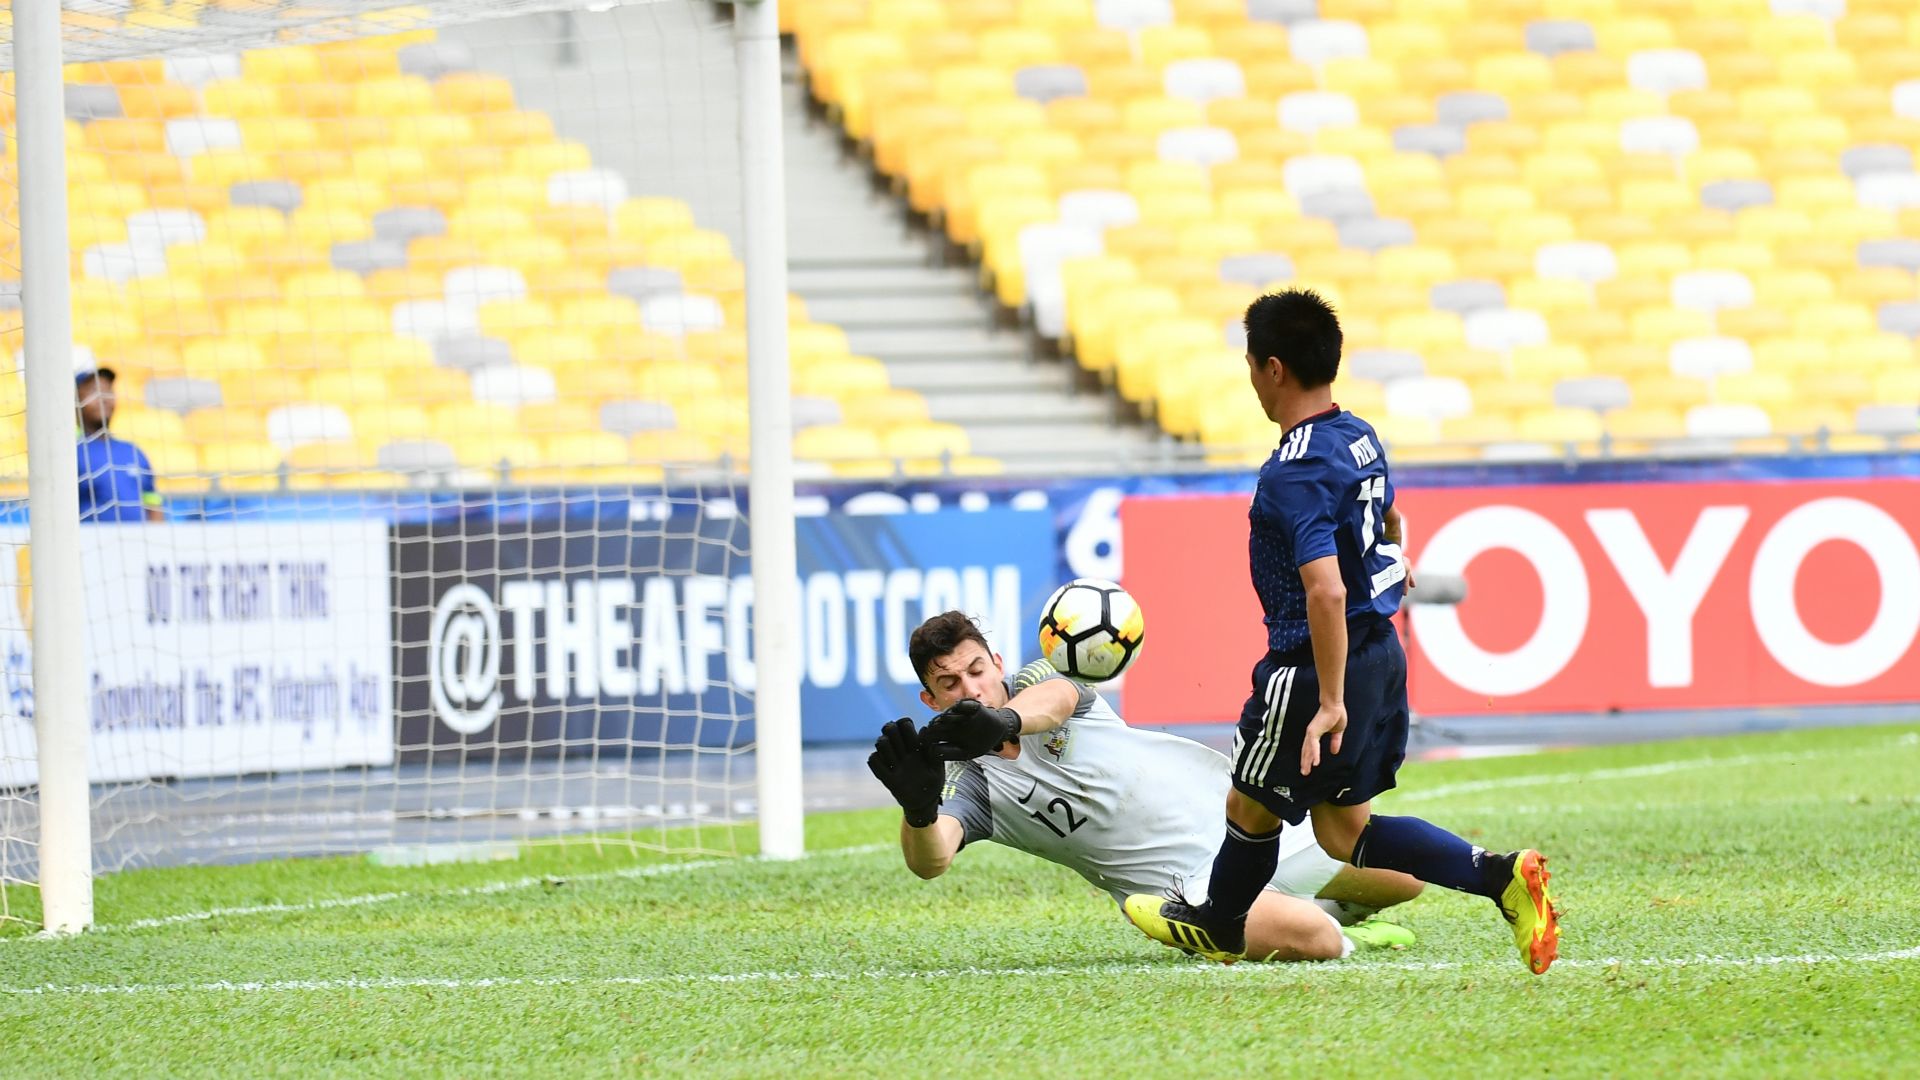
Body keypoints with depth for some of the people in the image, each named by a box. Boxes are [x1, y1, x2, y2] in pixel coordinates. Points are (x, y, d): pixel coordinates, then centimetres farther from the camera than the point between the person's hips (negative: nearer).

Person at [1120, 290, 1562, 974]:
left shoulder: (1295, 474, -24)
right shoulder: (1361, 438, 5)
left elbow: (1326, 591, -32)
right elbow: (1388, 519, 26)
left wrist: (1331, 702, -31)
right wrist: (1397, 564, 47)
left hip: (1319, 665, -9)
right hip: (1381, 653, 9)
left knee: (1252, 807, 15)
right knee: (1343, 830, 14)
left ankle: (1218, 926, 39)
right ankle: (1501, 876, 0)